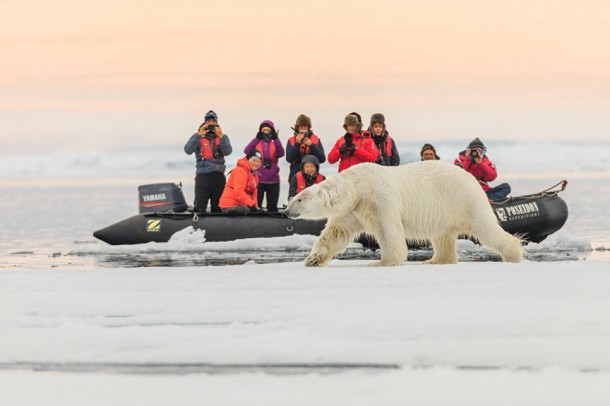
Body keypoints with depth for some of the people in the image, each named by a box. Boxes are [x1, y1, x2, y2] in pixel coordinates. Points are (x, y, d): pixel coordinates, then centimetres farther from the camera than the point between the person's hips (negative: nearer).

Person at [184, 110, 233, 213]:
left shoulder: (223, 137, 11)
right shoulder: (197, 137, 6)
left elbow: (227, 152, -6)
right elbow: (188, 150, -10)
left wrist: (220, 137, -18)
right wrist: (199, 135, -18)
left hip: (219, 176, 3)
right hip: (203, 176, -3)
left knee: (218, 208, 8)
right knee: (199, 208, -14)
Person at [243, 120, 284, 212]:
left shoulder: (274, 144, 8)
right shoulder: (257, 143, 5)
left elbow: (281, 154, -13)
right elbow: (247, 151, -14)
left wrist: (276, 139, -27)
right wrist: (257, 139, -27)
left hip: (273, 180, 2)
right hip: (258, 179, -2)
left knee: (272, 207, 6)